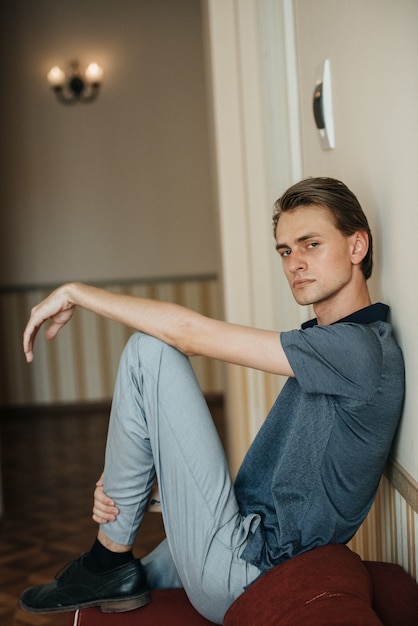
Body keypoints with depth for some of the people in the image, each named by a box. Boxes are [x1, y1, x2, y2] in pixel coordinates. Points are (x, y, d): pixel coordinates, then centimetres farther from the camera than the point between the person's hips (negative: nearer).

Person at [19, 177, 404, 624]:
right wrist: (128, 483, 2)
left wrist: (75, 293, -7)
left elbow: (189, 332, -21)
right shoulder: (325, 344, 13)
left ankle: (111, 561, -3)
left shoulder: (358, 347, -19)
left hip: (239, 576, -10)